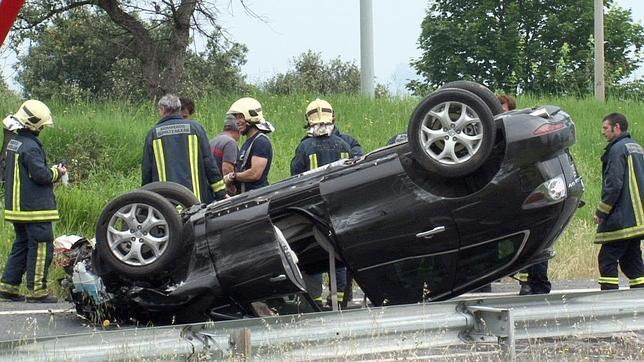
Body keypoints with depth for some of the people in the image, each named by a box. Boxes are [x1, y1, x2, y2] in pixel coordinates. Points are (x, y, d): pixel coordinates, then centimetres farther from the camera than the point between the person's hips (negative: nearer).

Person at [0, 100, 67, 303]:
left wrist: (50, 171, 16)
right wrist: (57, 172, -2)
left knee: (21, 245, 17)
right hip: (35, 208, -10)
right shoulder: (30, 147, -19)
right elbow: (41, 174, -23)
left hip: (17, 207, 10)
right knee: (41, 247, -4)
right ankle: (36, 291, -3)